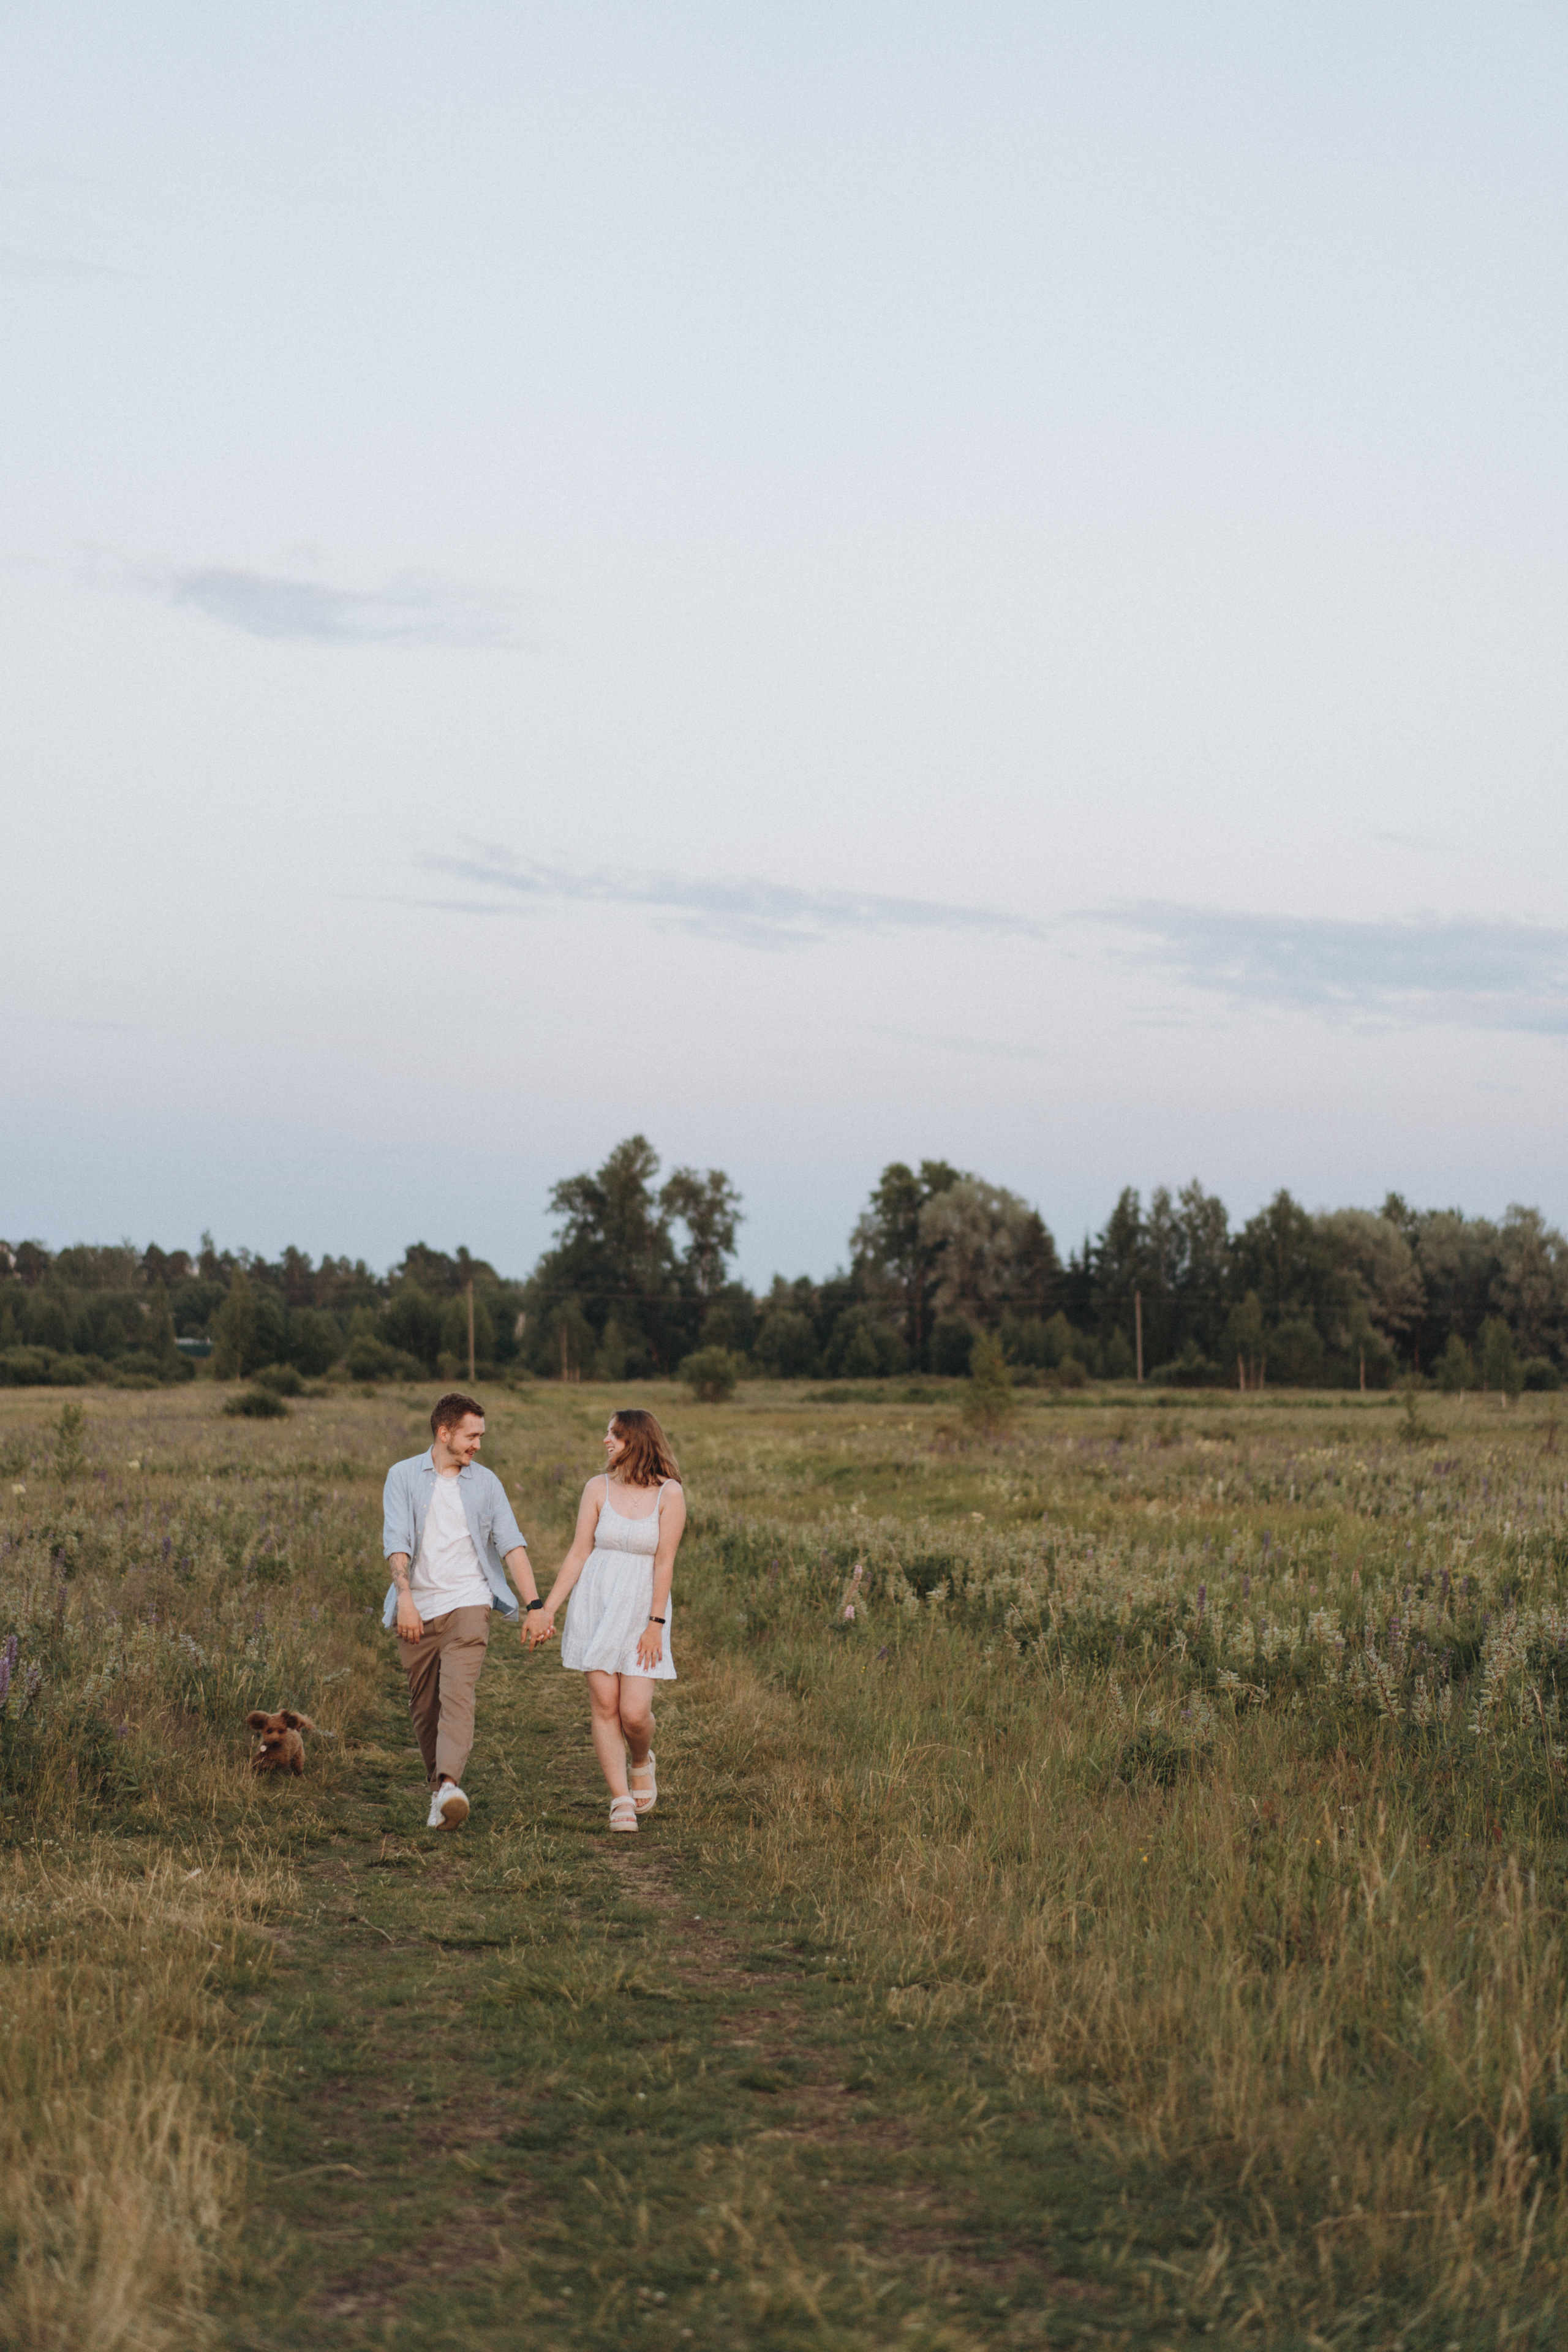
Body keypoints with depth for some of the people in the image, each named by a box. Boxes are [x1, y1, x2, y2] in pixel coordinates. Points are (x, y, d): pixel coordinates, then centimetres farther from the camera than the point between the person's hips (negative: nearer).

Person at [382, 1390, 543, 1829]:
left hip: (468, 1604, -1)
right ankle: (438, 1787, 23)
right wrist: (405, 1596, -25)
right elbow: (396, 1540, -9)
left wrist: (534, 1605, -9)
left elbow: (512, 1545, 2)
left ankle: (449, 1787, -33)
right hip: (417, 1610, 1)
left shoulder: (486, 1483, 8)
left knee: (457, 1696, -18)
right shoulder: (404, 1477, 3)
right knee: (424, 1706, 8)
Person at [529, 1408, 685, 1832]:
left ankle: (642, 1762, 25)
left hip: (642, 1609, -2)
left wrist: (656, 1624, -11)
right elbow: (578, 1554, 5)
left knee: (634, 1712, -9)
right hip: (595, 1604, 2)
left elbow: (664, 1563, -7)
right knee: (604, 1704, -4)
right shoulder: (598, 1489, 3)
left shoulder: (669, 1494, -5)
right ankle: (621, 1801, 5)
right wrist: (547, 1610, 1)